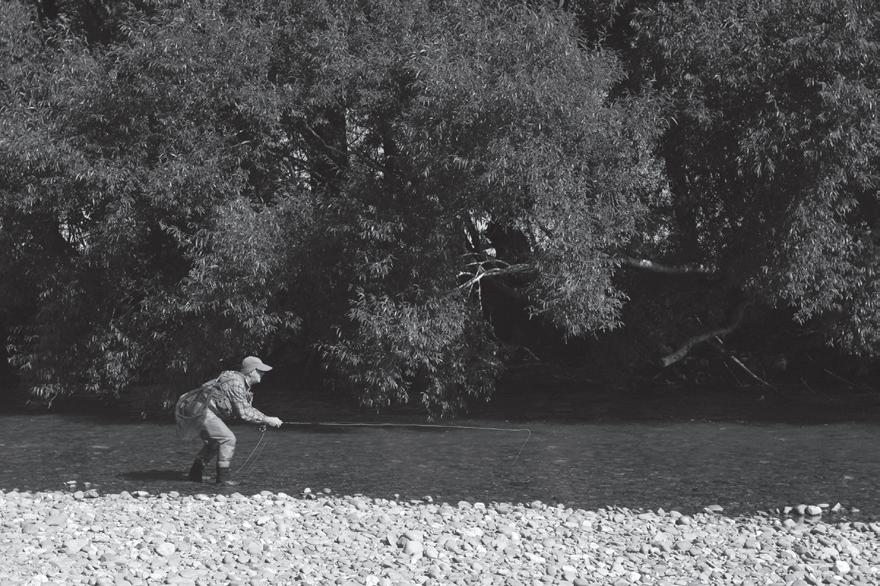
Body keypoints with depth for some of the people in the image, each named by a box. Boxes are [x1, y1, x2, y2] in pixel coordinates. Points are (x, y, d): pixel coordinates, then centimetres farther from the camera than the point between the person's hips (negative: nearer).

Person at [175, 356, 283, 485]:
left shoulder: (242, 383, 17)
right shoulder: (235, 383, -16)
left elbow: (246, 408, 22)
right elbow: (244, 413, -18)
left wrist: (265, 419, 8)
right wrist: (267, 420, -13)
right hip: (200, 410, -11)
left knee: (214, 442, 21)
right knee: (228, 439, -10)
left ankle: (195, 473, 23)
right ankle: (223, 477, -7)